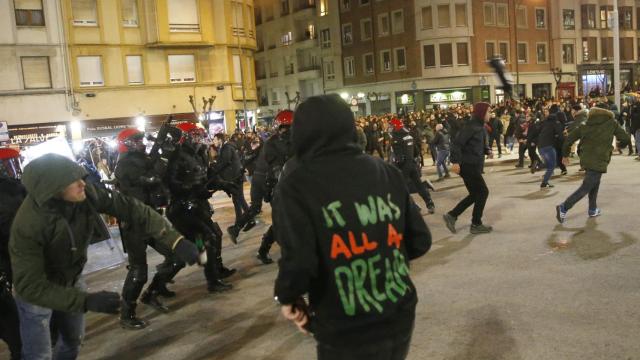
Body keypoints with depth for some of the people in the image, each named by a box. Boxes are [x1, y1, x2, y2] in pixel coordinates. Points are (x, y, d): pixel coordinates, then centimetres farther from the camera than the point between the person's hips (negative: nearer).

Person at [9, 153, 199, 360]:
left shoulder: (85, 193, -28)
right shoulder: (28, 224, -38)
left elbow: (129, 208, -27)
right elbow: (30, 286, -37)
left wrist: (174, 240, -36)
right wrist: (87, 301, -44)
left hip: (72, 279, 5)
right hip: (37, 287, -5)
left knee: (73, 341, 23)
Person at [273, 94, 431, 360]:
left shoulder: (297, 184, -12)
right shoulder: (386, 171, 0)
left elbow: (299, 263, -22)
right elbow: (420, 241, 2)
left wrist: (287, 297, -2)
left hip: (346, 334, -4)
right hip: (400, 318, 5)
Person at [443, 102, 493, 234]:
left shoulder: (480, 127, 13)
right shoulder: (471, 126, -16)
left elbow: (481, 145, 24)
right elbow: (457, 143, -23)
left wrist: (488, 150, 3)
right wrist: (455, 161, -30)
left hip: (473, 166, 10)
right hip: (468, 166, -10)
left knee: (475, 194, 14)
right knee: (483, 192, -1)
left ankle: (451, 216, 16)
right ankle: (476, 224, 8)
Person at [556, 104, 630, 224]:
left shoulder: (586, 123, 9)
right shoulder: (612, 123, 2)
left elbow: (569, 138, 4)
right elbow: (625, 138, 1)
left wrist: (565, 154, 15)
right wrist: (621, 144, 25)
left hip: (586, 159, 5)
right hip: (599, 161, -5)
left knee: (595, 183, 24)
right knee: (585, 188, -5)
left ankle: (593, 209, 30)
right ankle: (564, 208, -17)